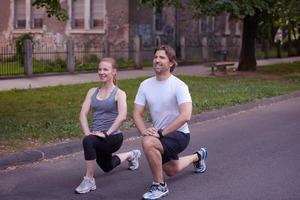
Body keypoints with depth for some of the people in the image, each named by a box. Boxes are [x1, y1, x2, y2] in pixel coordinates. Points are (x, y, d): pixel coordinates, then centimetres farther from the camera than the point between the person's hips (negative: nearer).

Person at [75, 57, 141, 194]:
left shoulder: (119, 93, -8)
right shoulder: (92, 92, 6)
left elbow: (122, 117, -22)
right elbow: (83, 114, -2)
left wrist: (106, 133, -28)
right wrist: (87, 132, -17)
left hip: (113, 136, -7)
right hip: (97, 137, 7)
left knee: (88, 141, -36)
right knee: (107, 167, 27)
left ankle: (89, 180, -20)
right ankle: (131, 155, 54)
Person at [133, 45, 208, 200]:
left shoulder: (179, 86, -21)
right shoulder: (146, 85, -2)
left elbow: (185, 116, -33)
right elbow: (137, 113, -2)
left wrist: (161, 132, -33)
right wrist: (144, 131, -22)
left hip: (179, 134, -7)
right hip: (161, 135, 7)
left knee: (148, 143, -35)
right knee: (171, 170, 27)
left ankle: (159, 186, -17)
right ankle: (198, 156, 56)